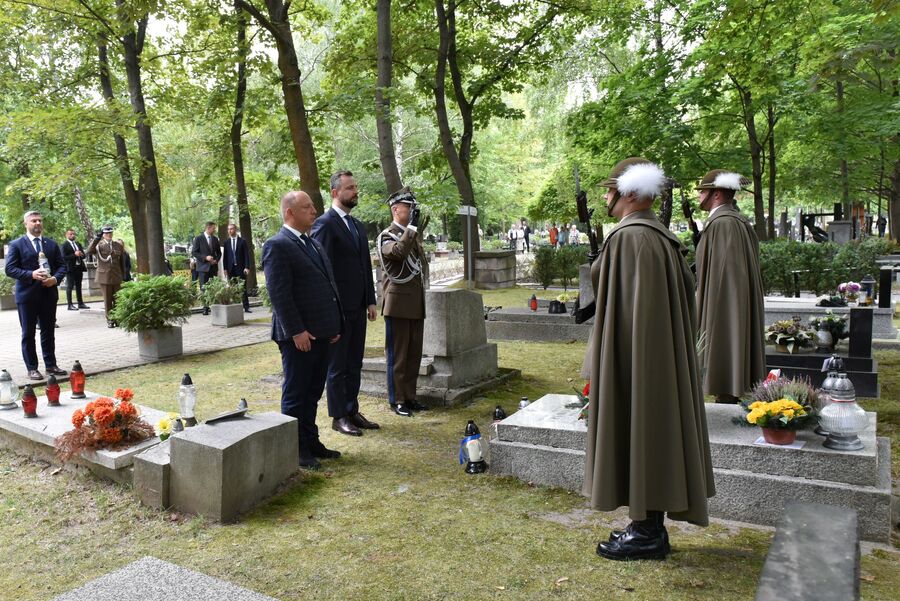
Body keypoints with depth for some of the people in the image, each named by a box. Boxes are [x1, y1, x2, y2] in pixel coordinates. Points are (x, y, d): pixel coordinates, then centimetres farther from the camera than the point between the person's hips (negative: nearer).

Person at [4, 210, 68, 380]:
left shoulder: (52, 244, 11)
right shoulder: (16, 244, 0)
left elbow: (62, 265, 10)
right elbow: (10, 269, -7)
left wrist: (56, 278, -10)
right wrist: (31, 274, -20)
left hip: (49, 294, 3)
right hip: (27, 295, -3)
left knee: (49, 332, 10)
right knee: (28, 334, 4)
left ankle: (51, 365, 19)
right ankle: (32, 368, 11)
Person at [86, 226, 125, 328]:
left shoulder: (118, 245, 10)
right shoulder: (99, 245, 3)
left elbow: (122, 262, 14)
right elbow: (89, 251, -18)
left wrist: (123, 276, 13)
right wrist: (96, 238, -25)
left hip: (116, 277, 2)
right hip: (104, 277, -2)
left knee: (117, 300, 3)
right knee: (107, 300, 1)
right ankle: (109, 320, 8)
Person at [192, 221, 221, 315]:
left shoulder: (215, 239, 12)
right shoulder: (198, 239, -2)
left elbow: (219, 252, 19)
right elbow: (194, 252, -4)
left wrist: (216, 260, 0)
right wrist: (205, 258, -15)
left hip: (213, 267, 4)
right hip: (203, 267, -4)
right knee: (204, 288, -6)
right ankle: (205, 308, -3)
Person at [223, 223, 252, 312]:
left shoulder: (242, 241, 3)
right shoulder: (227, 242, 11)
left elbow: (246, 255, 0)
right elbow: (225, 256, 10)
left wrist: (247, 267, -9)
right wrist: (225, 269, 2)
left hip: (241, 268, -2)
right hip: (231, 269, 2)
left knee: (243, 288, -1)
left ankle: (246, 307, 1)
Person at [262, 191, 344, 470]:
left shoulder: (314, 244, 17)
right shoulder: (277, 246, -11)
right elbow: (278, 293, -17)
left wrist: (334, 325, 14)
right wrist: (296, 331, -20)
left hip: (321, 332, 8)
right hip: (299, 335, -8)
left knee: (313, 392, 16)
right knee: (296, 395, 3)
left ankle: (311, 442, 28)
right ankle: (297, 450, 14)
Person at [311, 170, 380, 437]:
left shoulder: (358, 225, 15)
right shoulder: (324, 223, -10)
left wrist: (370, 300, 12)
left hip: (358, 307, 8)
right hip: (338, 306, -8)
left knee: (354, 363, 14)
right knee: (337, 365, 4)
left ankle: (352, 410, 25)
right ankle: (338, 416, 14)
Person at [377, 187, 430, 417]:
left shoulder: (414, 236, 17)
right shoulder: (386, 237, -7)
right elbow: (399, 251, -30)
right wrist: (412, 225, -27)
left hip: (417, 305, 7)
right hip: (398, 305, -7)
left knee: (414, 354, 11)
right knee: (397, 355, 0)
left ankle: (409, 396, 21)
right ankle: (397, 400, 8)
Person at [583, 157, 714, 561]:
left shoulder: (629, 237, -17)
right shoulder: (661, 236, 11)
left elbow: (626, 305, -21)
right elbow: (686, 289, 16)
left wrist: (605, 358, -16)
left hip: (635, 357, -10)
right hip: (664, 355, 10)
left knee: (638, 433, 0)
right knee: (654, 433, 14)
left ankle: (647, 533, 12)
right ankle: (651, 526, 26)